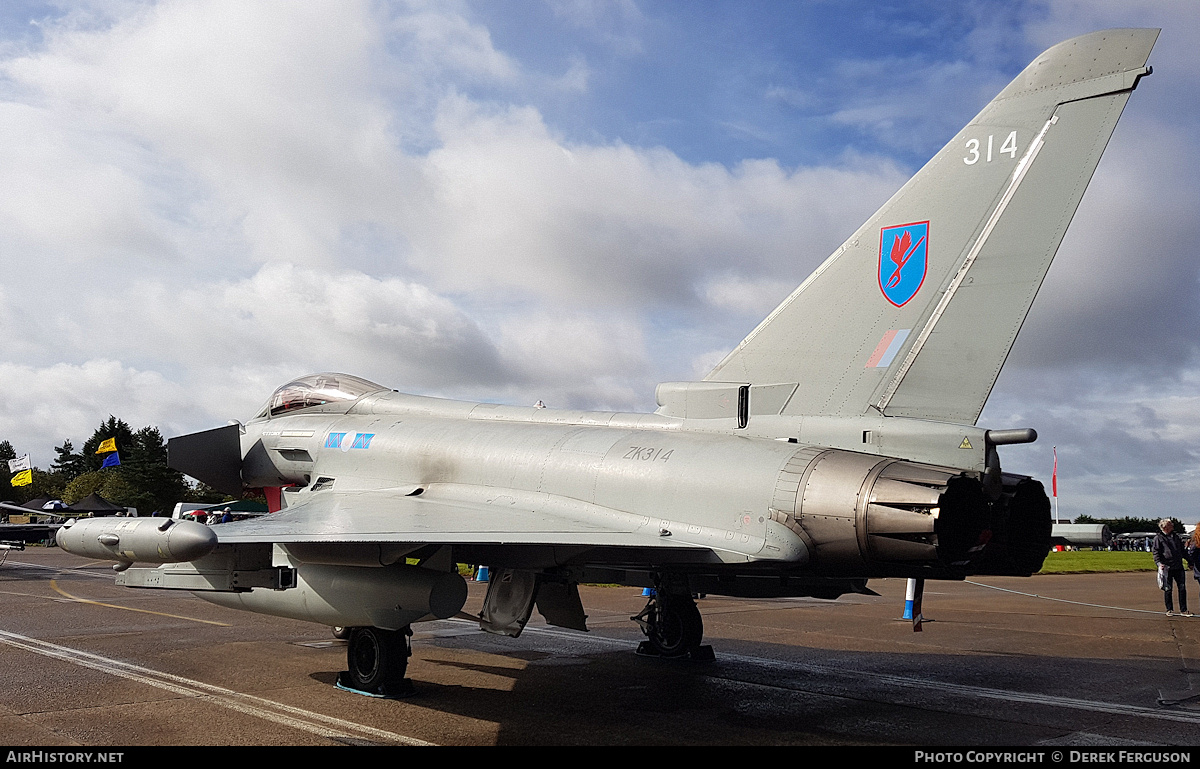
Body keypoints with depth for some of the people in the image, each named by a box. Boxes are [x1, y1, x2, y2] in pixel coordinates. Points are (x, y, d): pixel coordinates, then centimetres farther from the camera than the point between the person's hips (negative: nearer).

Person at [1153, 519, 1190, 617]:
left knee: (1182, 588, 3)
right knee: (1168, 590, 3)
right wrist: (1159, 563, -20)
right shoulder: (1158, 538, -2)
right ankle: (1169, 610, 15)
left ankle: (1183, 610, 11)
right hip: (1167, 568, -5)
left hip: (1178, 567, 5)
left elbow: (1182, 551, 22)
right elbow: (1155, 552, -6)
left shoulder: (1176, 536, 14)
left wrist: (1191, 560, 17)